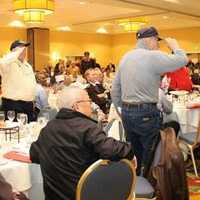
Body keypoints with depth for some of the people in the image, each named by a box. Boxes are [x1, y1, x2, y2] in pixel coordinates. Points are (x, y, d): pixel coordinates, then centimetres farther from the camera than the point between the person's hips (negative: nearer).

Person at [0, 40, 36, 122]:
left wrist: (32, 100, 17)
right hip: (12, 104, -7)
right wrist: (18, 53, -23)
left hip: (29, 104, 7)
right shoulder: (9, 64, -8)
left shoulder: (28, 65, 18)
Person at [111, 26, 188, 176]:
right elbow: (183, 60, -14)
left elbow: (115, 89, 13)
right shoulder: (153, 57, -12)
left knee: (133, 153, 19)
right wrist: (174, 46, 5)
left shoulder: (125, 57, 11)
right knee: (149, 155, 7)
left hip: (126, 112, 8)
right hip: (146, 113, -7)